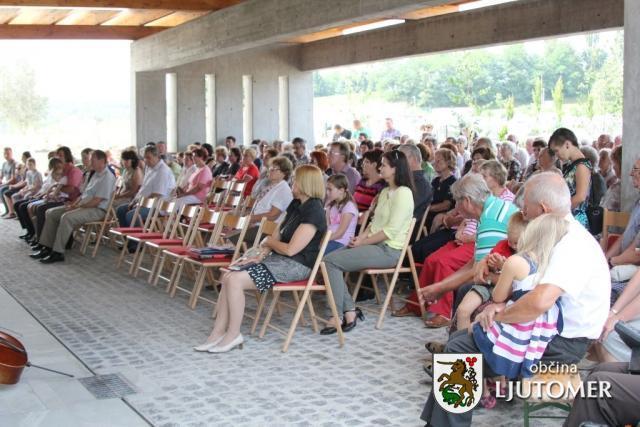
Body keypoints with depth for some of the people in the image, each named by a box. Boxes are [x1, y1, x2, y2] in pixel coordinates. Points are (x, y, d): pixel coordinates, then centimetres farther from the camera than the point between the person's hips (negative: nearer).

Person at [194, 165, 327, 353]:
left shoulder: (313, 212, -16)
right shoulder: (296, 205, 15)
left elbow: (291, 249, -20)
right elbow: (279, 235, 16)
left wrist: (269, 242, -2)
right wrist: (260, 256, 2)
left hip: (296, 265, -10)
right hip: (278, 258, 10)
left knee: (235, 280, -21)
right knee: (228, 277, -4)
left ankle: (233, 335, -8)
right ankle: (218, 332, -4)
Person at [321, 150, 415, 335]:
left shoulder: (403, 193, -12)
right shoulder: (385, 192, 19)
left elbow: (391, 231, -18)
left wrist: (363, 242, -14)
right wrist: (361, 236, 1)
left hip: (388, 250, -9)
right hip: (374, 244, 9)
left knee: (331, 261, -19)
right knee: (329, 259, -6)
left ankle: (338, 316, -14)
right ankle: (349, 310, -7)